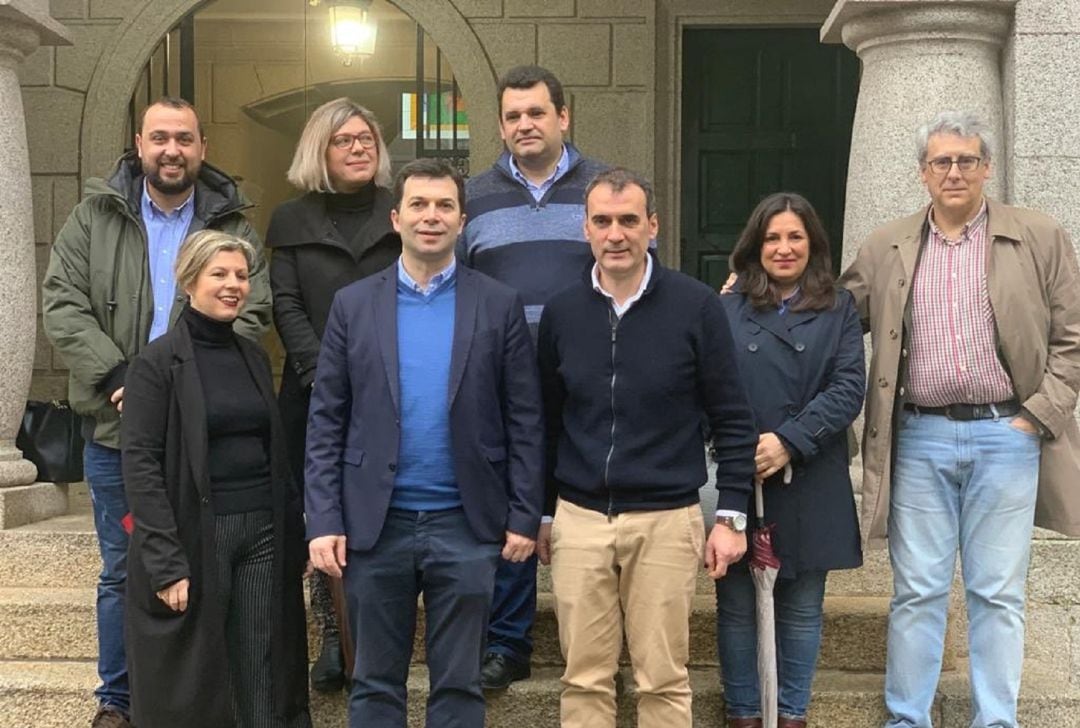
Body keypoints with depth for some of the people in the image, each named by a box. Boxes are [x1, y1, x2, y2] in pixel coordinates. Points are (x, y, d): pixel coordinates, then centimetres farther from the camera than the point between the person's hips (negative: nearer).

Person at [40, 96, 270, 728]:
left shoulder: (233, 227, 3)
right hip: (116, 428, 1)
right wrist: (118, 375, -14)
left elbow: (252, 315, -7)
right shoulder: (94, 217, 6)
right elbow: (62, 304, -2)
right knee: (123, 569, 10)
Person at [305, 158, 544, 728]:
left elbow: (524, 422, 1)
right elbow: (326, 424, 2)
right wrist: (324, 521, -5)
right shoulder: (353, 304, 4)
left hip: (466, 526, -1)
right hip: (375, 525, 1)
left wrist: (524, 517, -3)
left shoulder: (499, 305, 2)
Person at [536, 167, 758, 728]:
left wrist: (731, 515, -4)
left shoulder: (695, 307, -4)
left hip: (666, 520, -2)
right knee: (584, 680, 7)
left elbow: (732, 419, -1)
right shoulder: (561, 312, 4)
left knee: (663, 681, 5)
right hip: (578, 519, 2)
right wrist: (542, 513, 13)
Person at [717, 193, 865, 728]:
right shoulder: (726, 310, 6)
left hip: (810, 486, 1)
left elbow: (849, 387, -4)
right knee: (737, 607, 6)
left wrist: (789, 441, -15)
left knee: (802, 608, 9)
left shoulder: (838, 310, 8)